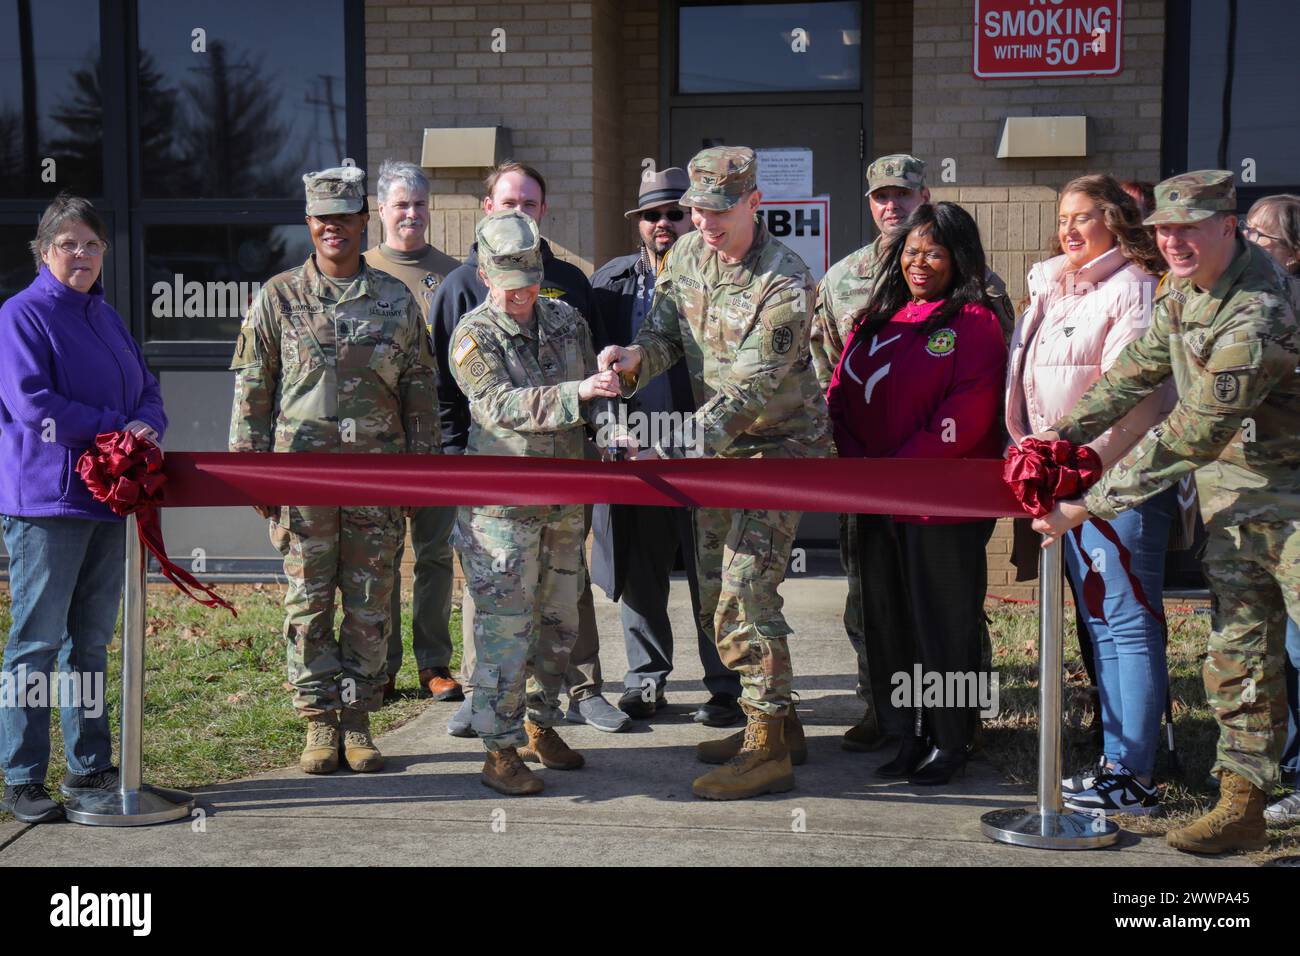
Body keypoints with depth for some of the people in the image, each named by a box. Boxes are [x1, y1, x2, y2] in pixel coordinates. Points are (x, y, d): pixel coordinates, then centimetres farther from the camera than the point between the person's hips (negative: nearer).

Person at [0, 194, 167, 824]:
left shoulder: (106, 317, 17)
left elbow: (147, 389, 17)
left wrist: (149, 427, -6)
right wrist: (118, 429, -15)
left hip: (106, 498, 8)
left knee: (91, 640, 14)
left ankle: (89, 766, 23)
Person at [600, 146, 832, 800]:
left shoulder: (785, 285, -24)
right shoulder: (688, 255, 0)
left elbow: (747, 391, -29)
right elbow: (664, 331, 3)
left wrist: (672, 452, -37)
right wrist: (634, 358, -22)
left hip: (779, 444, -8)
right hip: (717, 446, 8)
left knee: (745, 592, -14)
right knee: (716, 595, 12)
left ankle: (768, 751, -7)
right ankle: (777, 721, 25)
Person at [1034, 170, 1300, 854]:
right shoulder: (1183, 290, 1)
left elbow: (1193, 437, -28)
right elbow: (1138, 369, 14)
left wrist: (1090, 507, -24)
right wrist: (1063, 432, 2)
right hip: (1230, 493, 8)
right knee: (1238, 650, 10)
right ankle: (1241, 805, 16)